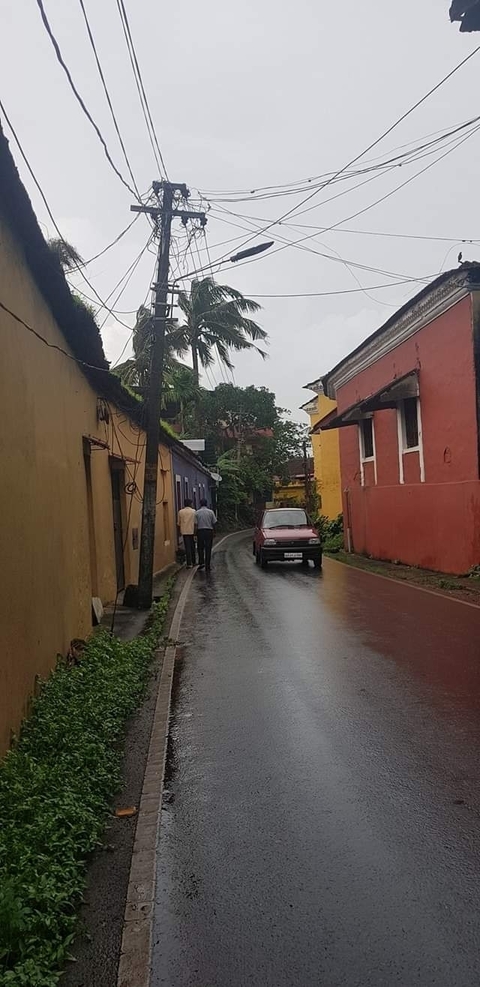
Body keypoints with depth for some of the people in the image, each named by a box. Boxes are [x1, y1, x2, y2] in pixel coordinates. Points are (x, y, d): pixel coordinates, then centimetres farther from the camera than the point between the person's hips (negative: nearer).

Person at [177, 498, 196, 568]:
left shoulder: (180, 512, 3)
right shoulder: (193, 511, -2)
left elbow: (179, 523, 7)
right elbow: (195, 523, -4)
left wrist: (180, 531, 19)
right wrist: (195, 533, 1)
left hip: (184, 532, 0)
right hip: (192, 531, 0)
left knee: (187, 548, -1)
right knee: (192, 547, 14)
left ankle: (189, 563, -7)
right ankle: (193, 562, 23)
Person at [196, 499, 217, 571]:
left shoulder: (197, 512, -2)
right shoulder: (210, 512, -1)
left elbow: (196, 524, -3)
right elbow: (214, 523, -1)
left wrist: (195, 533, 4)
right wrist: (214, 531, 11)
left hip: (200, 531, 0)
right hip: (209, 531, 0)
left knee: (200, 548, 15)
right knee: (208, 549, 3)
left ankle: (201, 563, 4)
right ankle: (207, 567, 3)